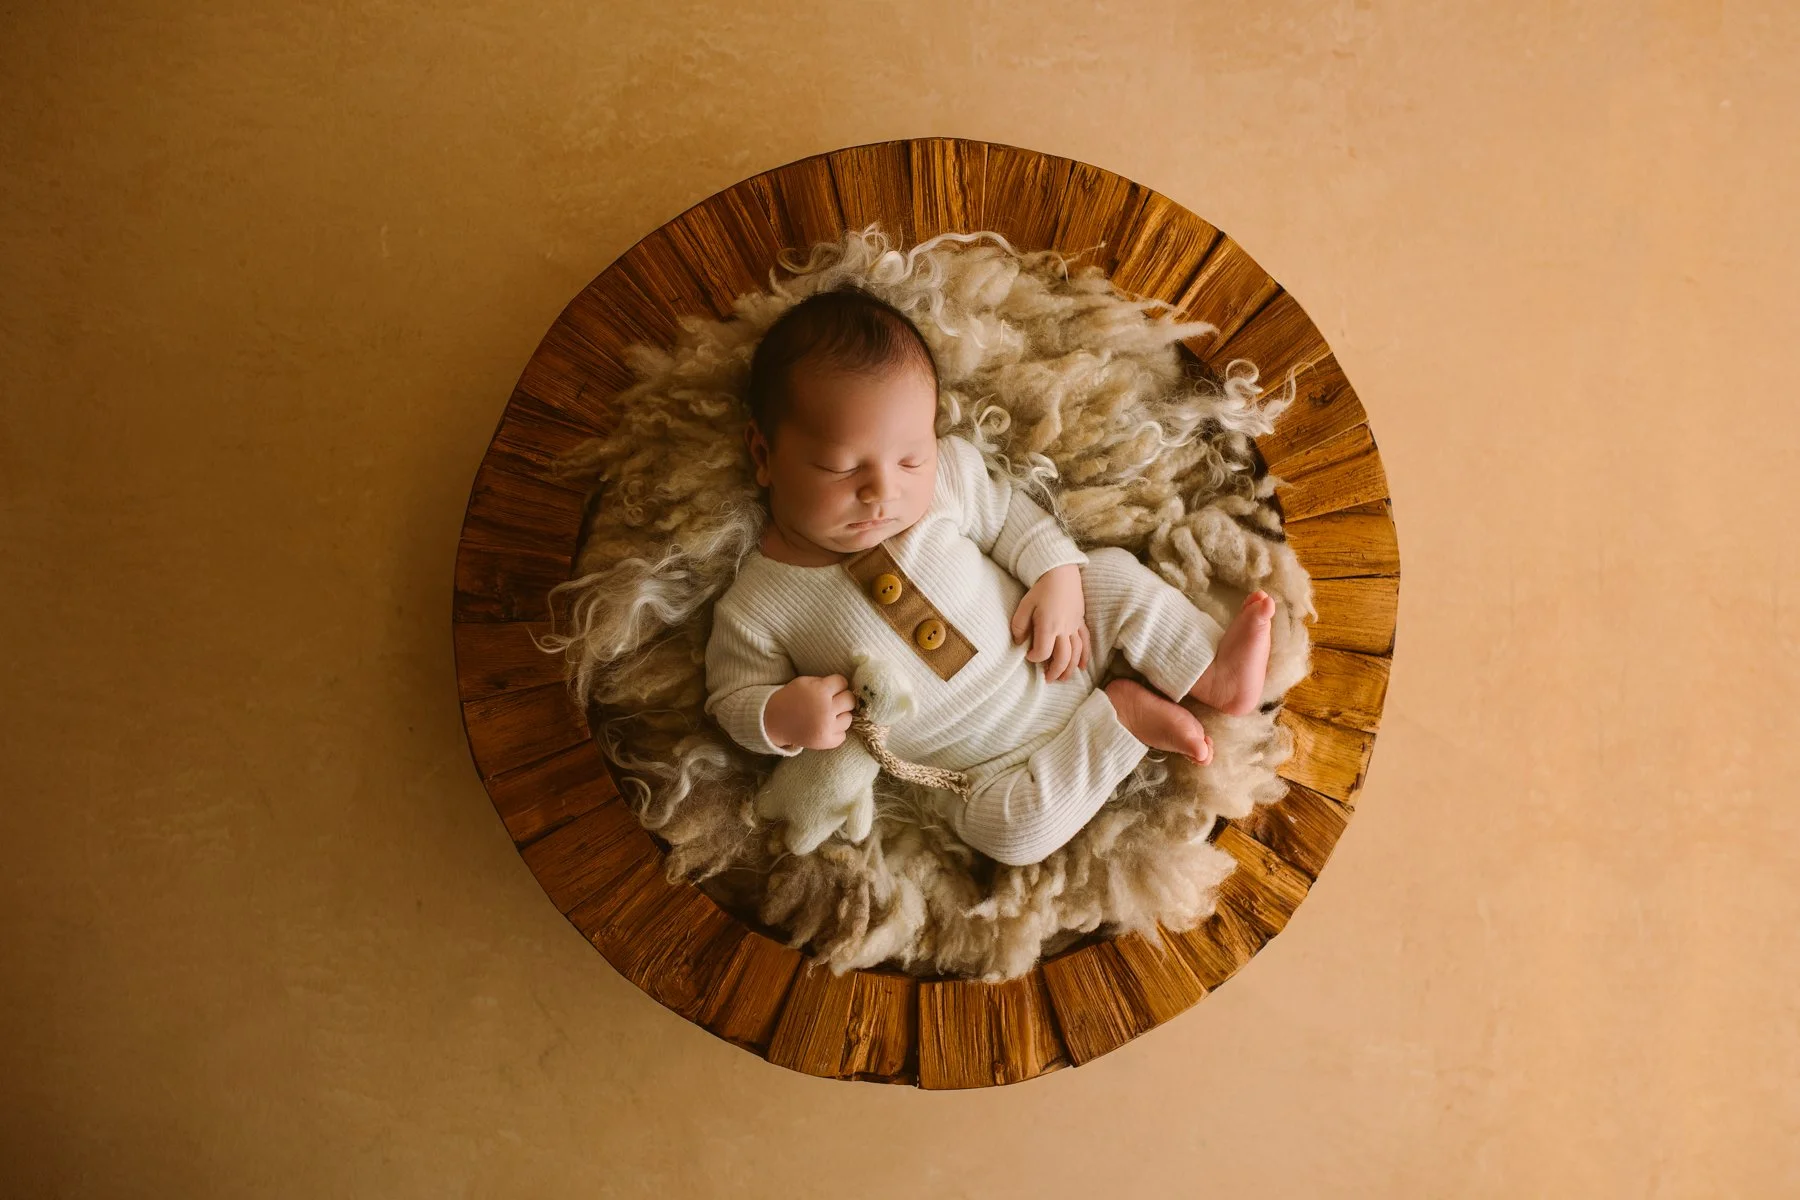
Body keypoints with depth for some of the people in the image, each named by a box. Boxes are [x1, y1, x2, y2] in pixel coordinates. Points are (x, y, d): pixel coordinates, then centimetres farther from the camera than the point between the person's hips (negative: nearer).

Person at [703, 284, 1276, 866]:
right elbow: (733, 700, -8)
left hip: (1054, 655, 3)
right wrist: (779, 718, -29)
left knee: (1115, 573, -8)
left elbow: (1007, 513, 5)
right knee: (1012, 828, -27)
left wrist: (1059, 573, -11)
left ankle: (1213, 673, 8)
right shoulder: (754, 609, -20)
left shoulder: (944, 473, -11)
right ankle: (1120, 716, -9)